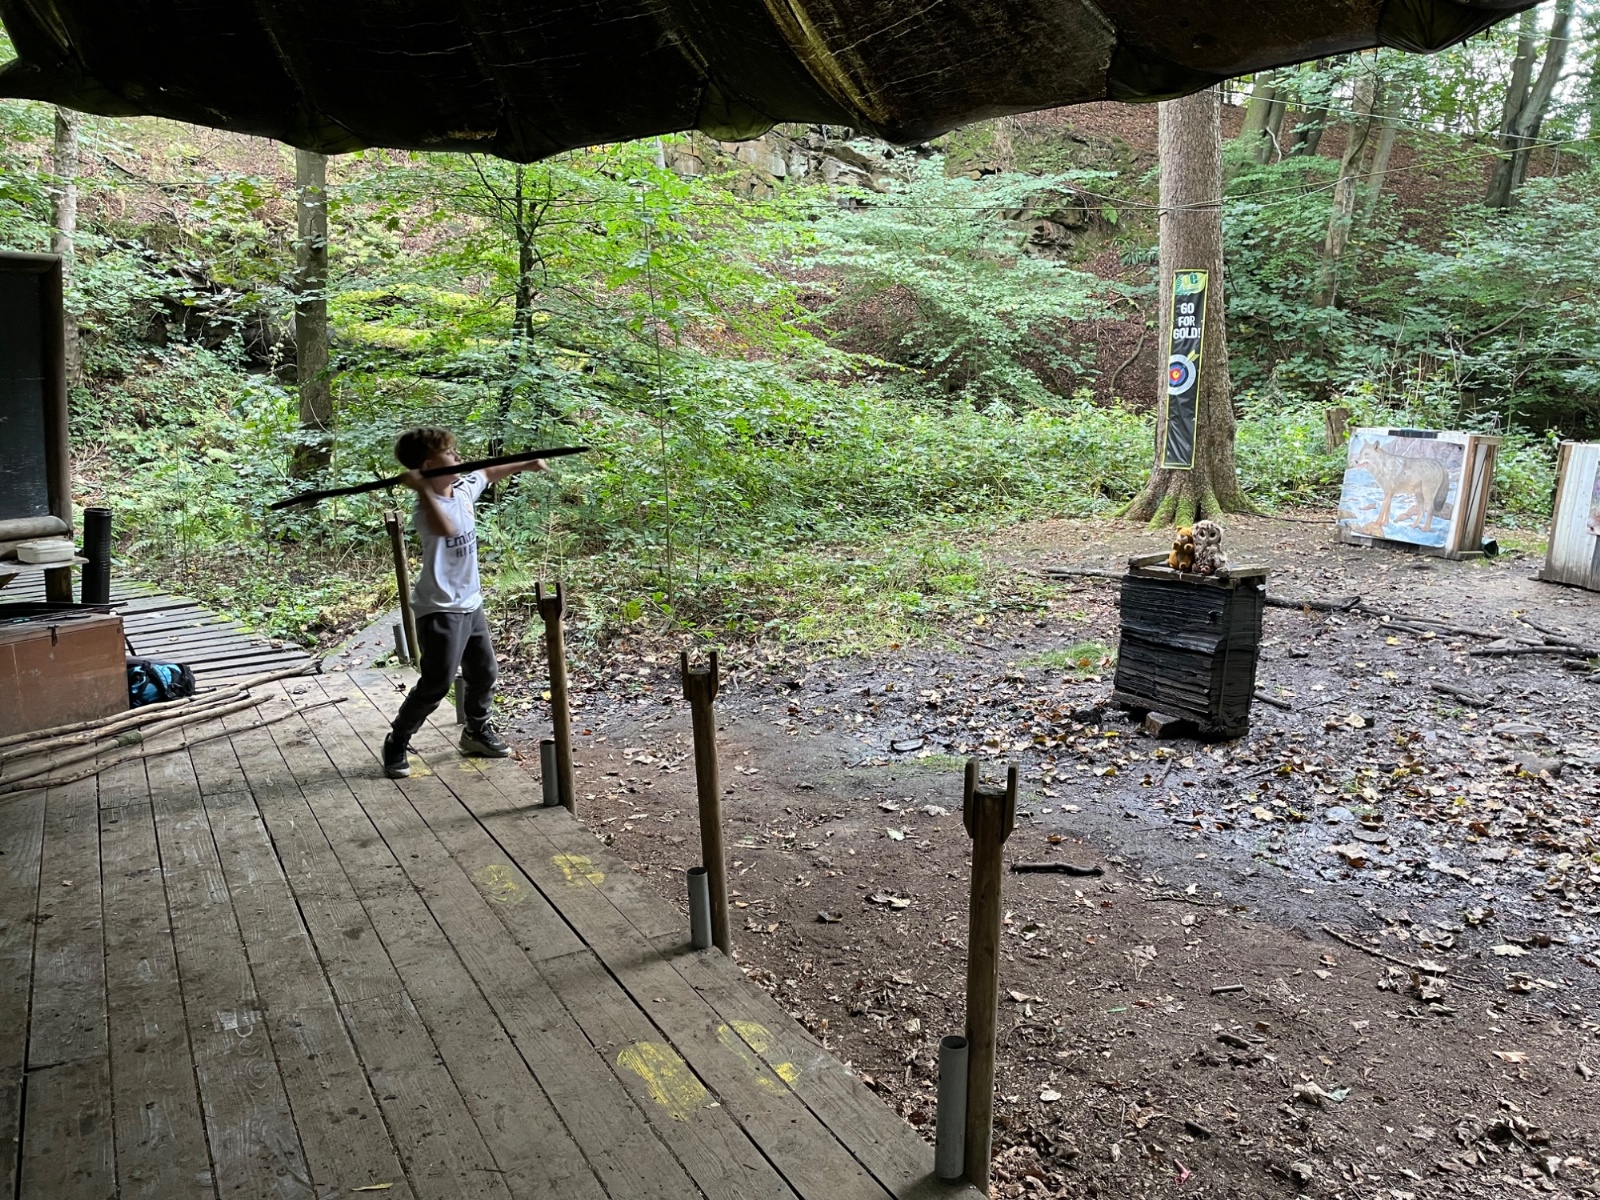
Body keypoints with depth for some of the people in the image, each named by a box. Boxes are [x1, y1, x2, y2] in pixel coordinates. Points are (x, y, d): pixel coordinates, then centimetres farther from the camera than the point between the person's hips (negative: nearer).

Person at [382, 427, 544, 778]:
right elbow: (446, 528, -47)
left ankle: (477, 731, 39)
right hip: (440, 609, -9)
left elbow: (488, 472, 24)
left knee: (485, 673, 19)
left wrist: (526, 464, 30)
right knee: (437, 683, -7)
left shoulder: (464, 488, 1)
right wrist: (423, 488, -41)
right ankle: (396, 743, 11)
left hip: (470, 603, 9)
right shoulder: (426, 509, -23)